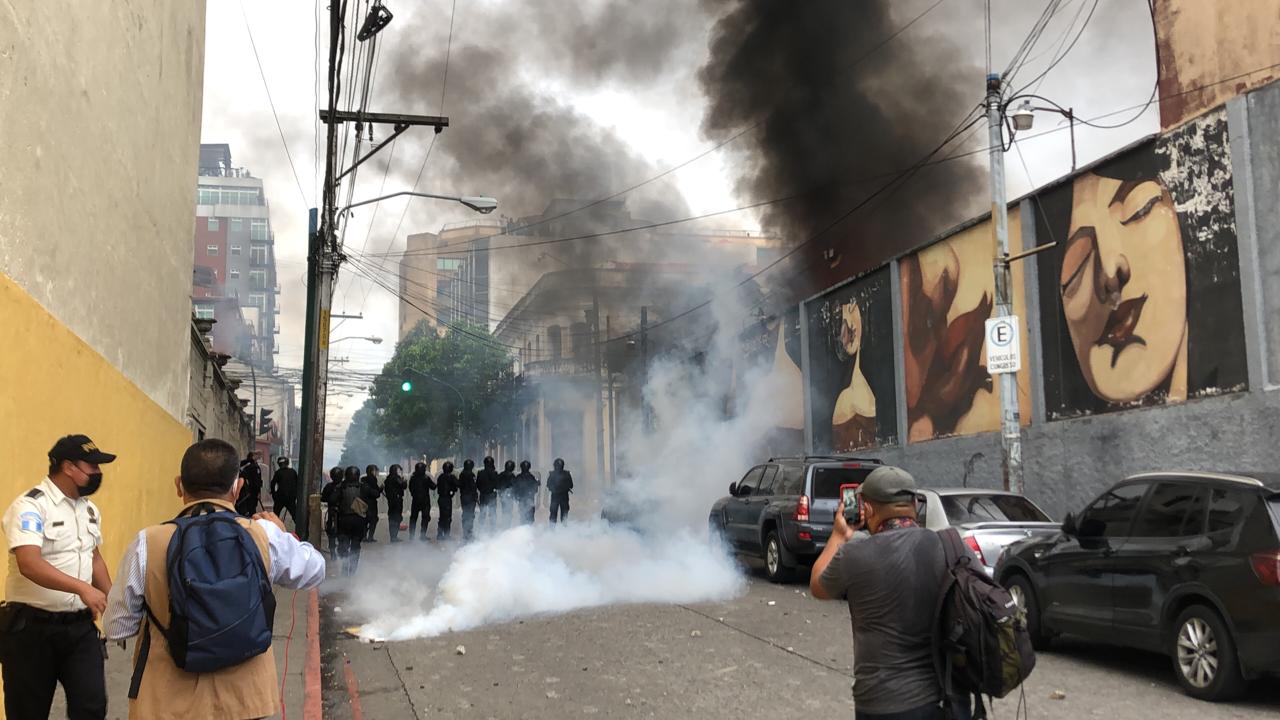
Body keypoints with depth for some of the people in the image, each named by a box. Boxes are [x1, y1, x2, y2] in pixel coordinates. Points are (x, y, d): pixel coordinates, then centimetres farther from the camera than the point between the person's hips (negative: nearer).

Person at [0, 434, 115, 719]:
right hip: (32, 626, -6)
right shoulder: (30, 506, -15)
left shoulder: (89, 509, 10)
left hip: (80, 626, 6)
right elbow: (29, 564, -28)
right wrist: (82, 588, -38)